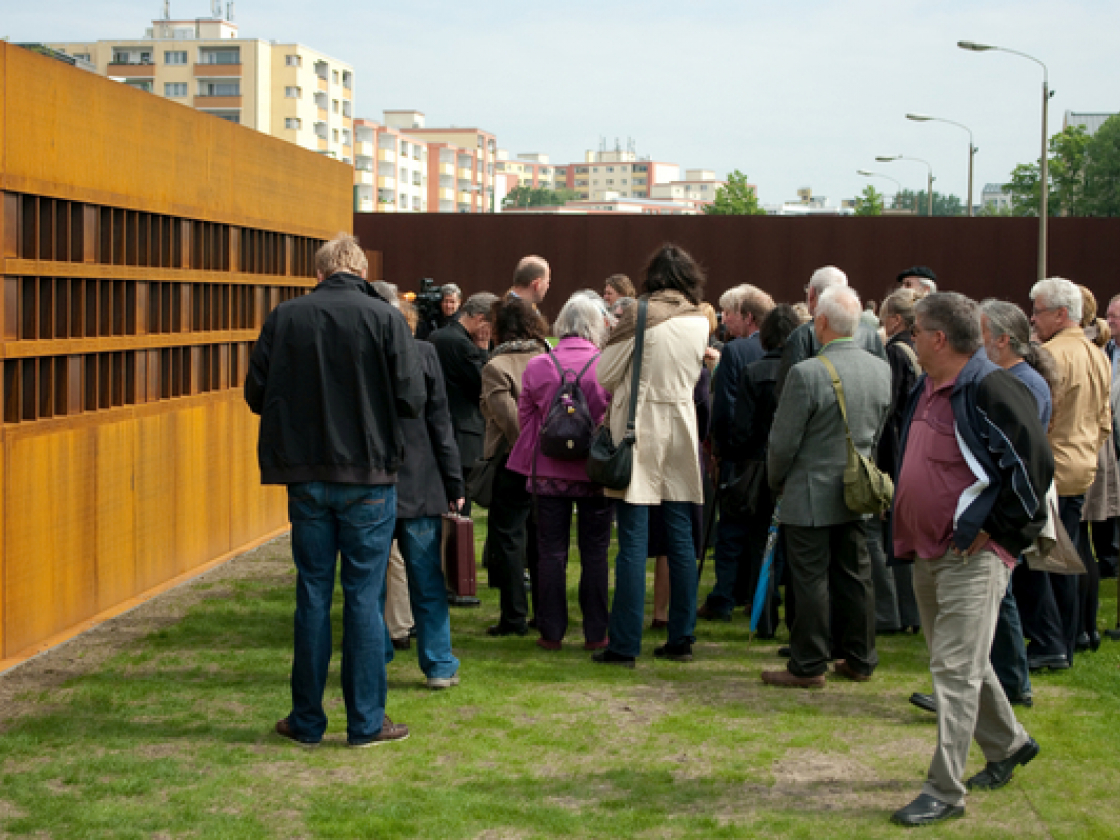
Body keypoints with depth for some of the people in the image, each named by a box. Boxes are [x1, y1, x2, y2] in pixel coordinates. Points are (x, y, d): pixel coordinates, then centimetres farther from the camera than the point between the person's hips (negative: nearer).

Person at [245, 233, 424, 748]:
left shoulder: (284, 318, -1)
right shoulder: (384, 318, -7)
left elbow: (256, 395, 1)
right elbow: (411, 399, -9)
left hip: (306, 478, 2)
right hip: (369, 478, -2)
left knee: (312, 595, 10)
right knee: (364, 597, 4)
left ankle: (307, 721, 16)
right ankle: (366, 721, 10)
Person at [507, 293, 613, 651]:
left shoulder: (537, 366, -4)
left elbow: (524, 417, 6)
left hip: (549, 471, 1)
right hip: (596, 472, -1)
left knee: (551, 551, 7)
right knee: (594, 552, 7)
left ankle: (551, 632, 10)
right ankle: (595, 632, 11)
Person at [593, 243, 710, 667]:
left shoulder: (640, 315, -9)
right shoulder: (700, 321, 5)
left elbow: (605, 374, -5)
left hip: (640, 427, -4)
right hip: (681, 426, 4)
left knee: (633, 541, -4)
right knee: (680, 538, 10)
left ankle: (625, 644, -3)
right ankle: (681, 638, 14)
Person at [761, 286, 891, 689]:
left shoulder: (806, 373, -20)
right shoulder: (881, 369, 1)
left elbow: (783, 442, -14)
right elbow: (877, 432, 10)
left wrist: (776, 482, 3)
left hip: (811, 494, -6)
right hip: (857, 492, 6)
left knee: (810, 580, 1)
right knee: (855, 576, 14)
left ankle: (809, 666, 8)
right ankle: (859, 659, 23)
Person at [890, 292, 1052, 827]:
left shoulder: (991, 391, -17)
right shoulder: (926, 390, 11)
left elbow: (1035, 466, -19)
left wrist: (997, 531, -15)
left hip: (972, 557, -9)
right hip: (927, 552, 9)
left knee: (956, 670, -8)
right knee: (960, 662, 20)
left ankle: (944, 792, -3)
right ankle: (1008, 743, 40)